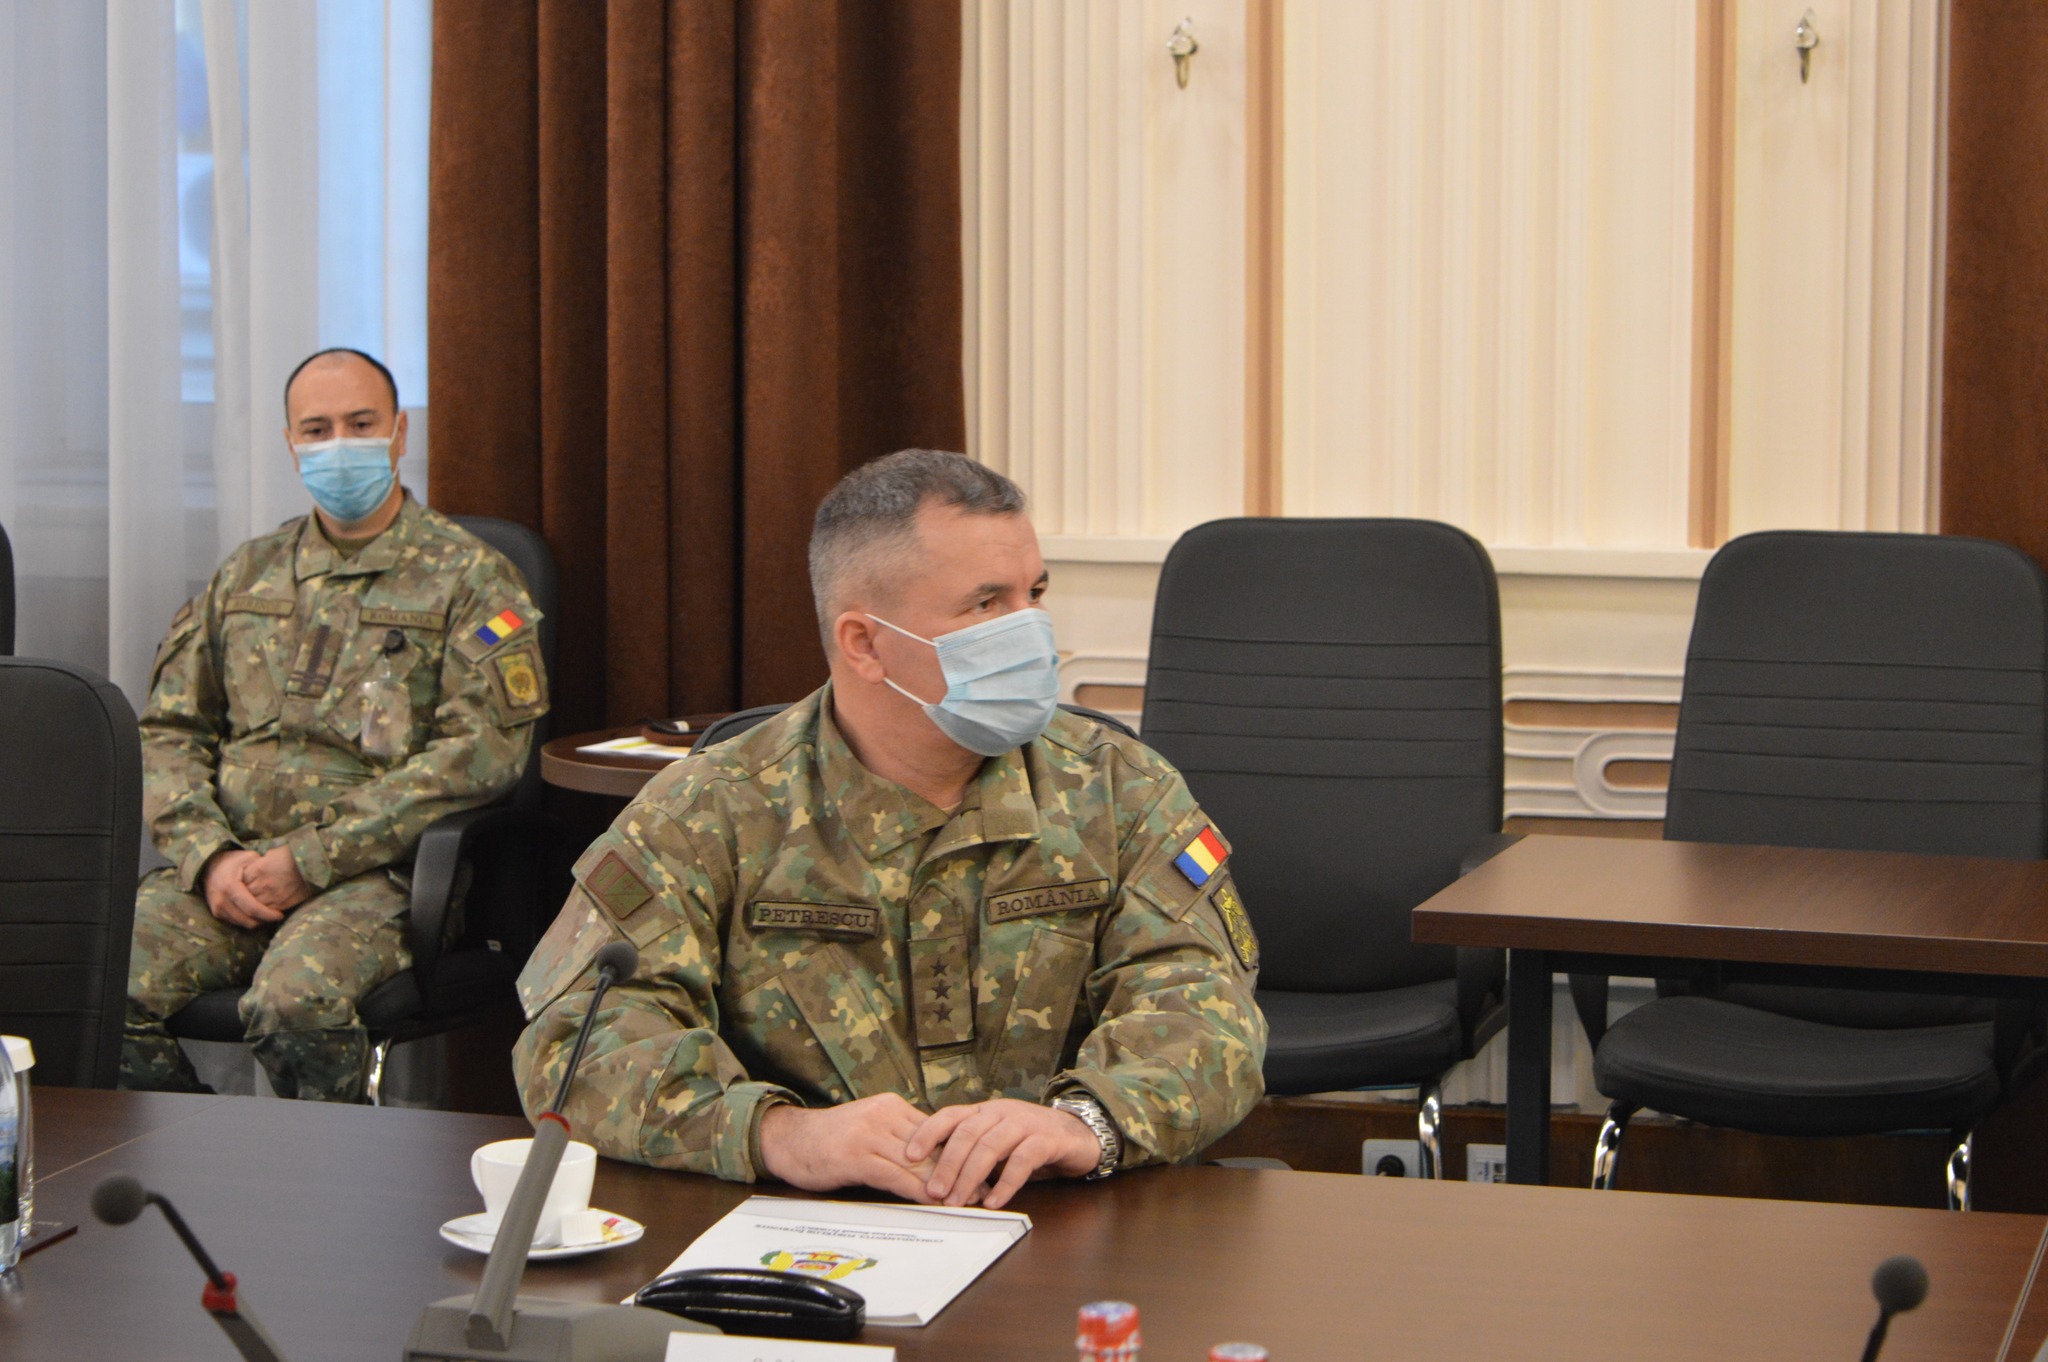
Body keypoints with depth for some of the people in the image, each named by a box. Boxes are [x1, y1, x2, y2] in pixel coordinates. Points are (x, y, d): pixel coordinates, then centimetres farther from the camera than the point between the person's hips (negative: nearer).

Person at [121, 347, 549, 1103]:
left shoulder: (468, 577, 3)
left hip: (372, 871, -4)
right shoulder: (248, 574, 20)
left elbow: (482, 750, -8)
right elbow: (168, 731, 18)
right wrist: (210, 856, -4)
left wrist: (310, 860, -13)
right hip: (229, 864, 4)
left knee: (293, 1005, -35)